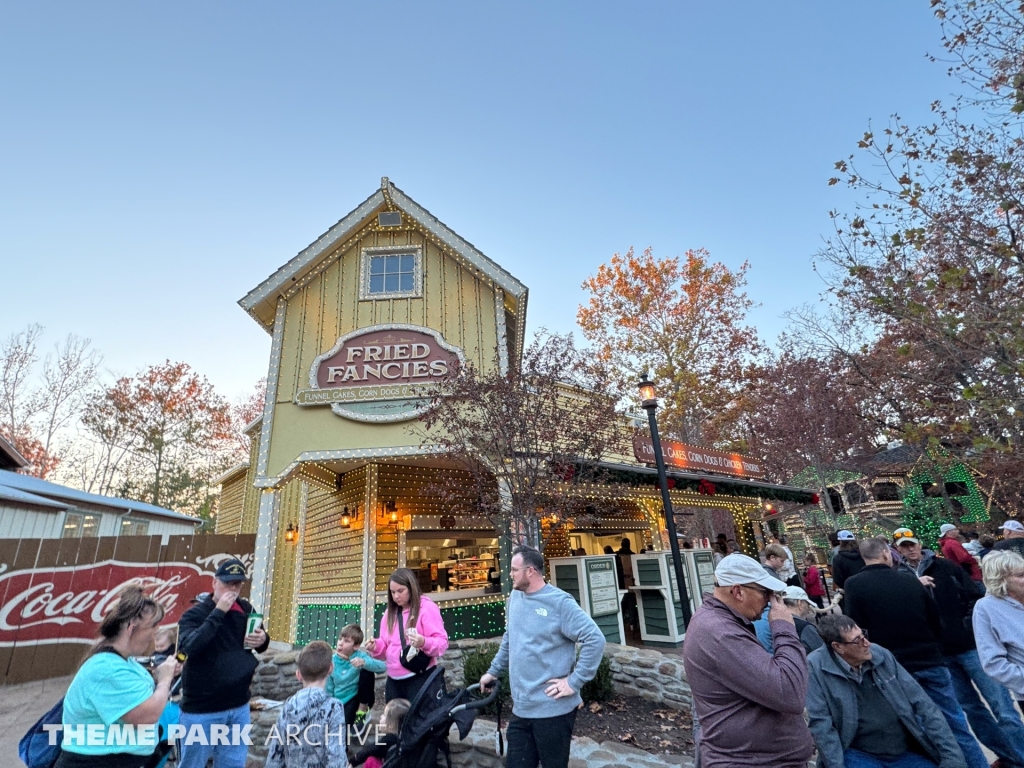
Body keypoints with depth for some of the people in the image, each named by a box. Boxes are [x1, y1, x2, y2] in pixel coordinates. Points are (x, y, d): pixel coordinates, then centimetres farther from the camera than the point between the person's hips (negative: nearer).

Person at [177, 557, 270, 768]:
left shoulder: (246, 609, 2)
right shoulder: (195, 614, -11)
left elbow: (260, 645, 12)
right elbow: (190, 647, -29)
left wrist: (263, 640, -11)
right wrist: (218, 612, -27)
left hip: (239, 706, 4)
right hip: (201, 709, -4)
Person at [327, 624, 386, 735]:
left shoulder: (360, 656, -19)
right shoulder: (332, 661, -10)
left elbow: (383, 667, -35)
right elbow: (328, 690, 1)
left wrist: (364, 662, -50)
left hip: (356, 699, -2)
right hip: (339, 703, 2)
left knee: (367, 670, -26)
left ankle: (363, 710, -5)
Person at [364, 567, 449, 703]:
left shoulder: (427, 607, -8)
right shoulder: (390, 612, 12)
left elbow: (442, 642, -13)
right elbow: (386, 646, 18)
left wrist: (424, 642, -32)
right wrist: (376, 646, -4)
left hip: (420, 678, -6)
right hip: (394, 680, 6)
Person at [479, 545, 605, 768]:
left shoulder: (559, 602, -17)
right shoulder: (514, 598, 5)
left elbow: (595, 640, -21)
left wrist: (575, 681, -20)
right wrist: (493, 671, 20)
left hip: (553, 709, -6)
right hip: (520, 709, 6)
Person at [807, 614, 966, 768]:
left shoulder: (881, 654, -1)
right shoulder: (816, 667, -16)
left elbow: (923, 705, 4)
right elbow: (820, 723, -15)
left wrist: (952, 754, -1)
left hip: (908, 752, 5)